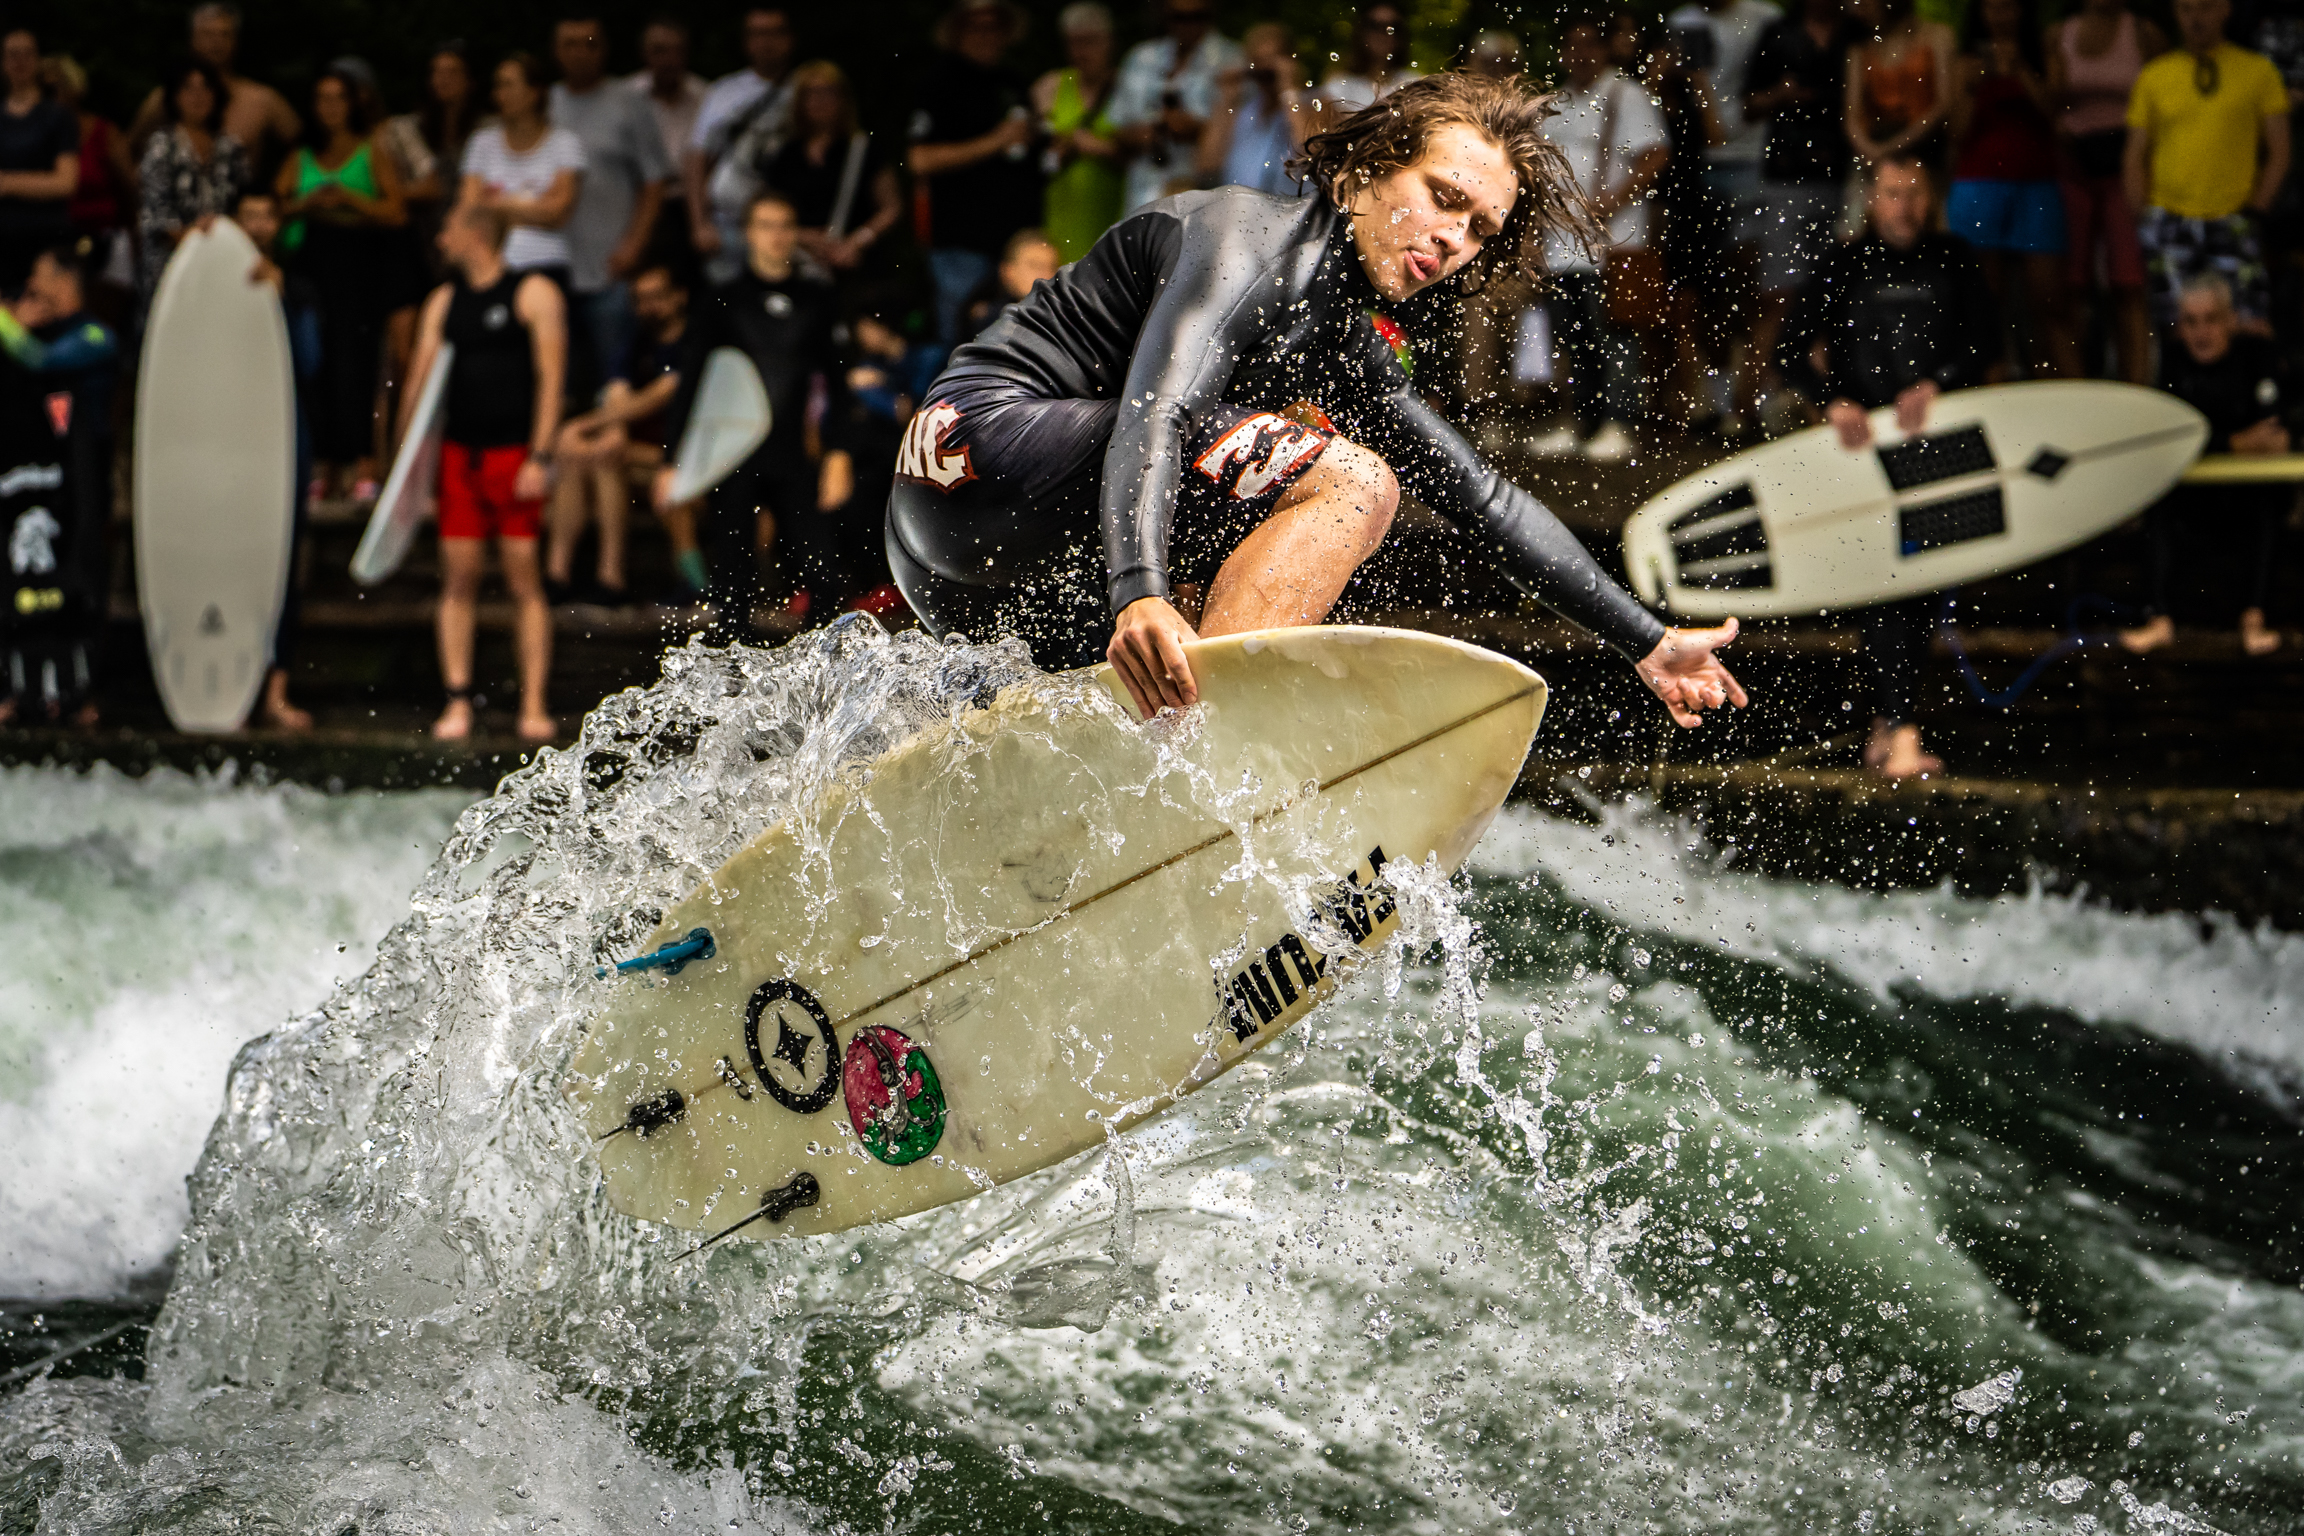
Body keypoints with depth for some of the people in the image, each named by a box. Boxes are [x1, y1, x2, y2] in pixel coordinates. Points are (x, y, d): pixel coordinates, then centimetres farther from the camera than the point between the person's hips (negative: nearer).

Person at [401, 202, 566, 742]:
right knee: (458, 576, 1)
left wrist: (540, 458, -14)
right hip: (458, 451, 5)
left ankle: (533, 706, -2)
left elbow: (550, 378, -7)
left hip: (515, 452, -5)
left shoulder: (534, 294, -1)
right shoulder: (444, 300, 14)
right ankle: (458, 702, 2)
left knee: (524, 579, -4)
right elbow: (420, 380, 14)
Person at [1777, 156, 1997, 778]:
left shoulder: (1953, 261, 7)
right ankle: (1900, 732, -15)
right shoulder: (1847, 268, 3)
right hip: (1866, 441, -2)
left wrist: (1934, 383, -19)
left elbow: (1985, 341, -1)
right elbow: (1791, 349, -1)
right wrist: (1834, 402, -18)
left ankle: (1885, 722, 17)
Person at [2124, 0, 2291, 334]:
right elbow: (2135, 158, 12)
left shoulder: (2259, 72, 9)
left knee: (2253, 331, -14)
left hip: (2232, 222, -1)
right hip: (2171, 221, 1)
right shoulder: (2153, 77, 11)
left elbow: (2279, 153, 9)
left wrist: (2255, 210, -3)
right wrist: (2144, 222, 0)